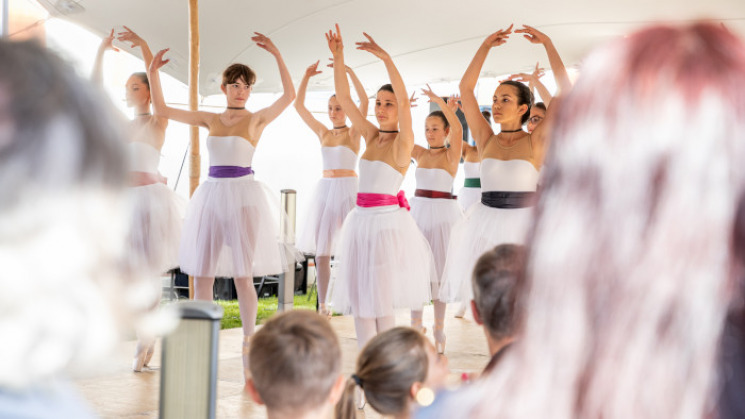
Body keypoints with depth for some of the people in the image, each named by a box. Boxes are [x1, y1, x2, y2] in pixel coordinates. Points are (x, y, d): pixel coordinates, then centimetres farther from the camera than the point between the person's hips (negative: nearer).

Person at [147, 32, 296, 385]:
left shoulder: (257, 120, 0)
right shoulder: (210, 119, 10)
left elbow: (289, 95, -16)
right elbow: (162, 110, 11)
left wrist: (277, 55, -21)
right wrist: (153, 73, 2)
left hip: (243, 196, -4)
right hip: (212, 195, 4)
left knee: (243, 276, -3)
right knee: (201, 274, 4)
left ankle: (248, 343, 12)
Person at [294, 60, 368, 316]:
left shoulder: (353, 133, 0)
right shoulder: (323, 133, 12)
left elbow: (364, 102, -14)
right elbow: (299, 106, 11)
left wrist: (349, 72, -17)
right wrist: (306, 77, 2)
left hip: (348, 189, -4)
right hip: (325, 189, 4)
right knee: (321, 249, 2)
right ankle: (322, 305, 8)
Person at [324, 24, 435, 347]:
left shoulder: (403, 142, -5)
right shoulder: (370, 136, 11)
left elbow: (404, 100, -20)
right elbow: (344, 98, 7)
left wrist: (386, 59, -29)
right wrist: (338, 58, -4)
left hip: (388, 221, -6)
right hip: (360, 220, 6)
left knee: (381, 302, -3)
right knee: (359, 299, 7)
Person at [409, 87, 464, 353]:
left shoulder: (452, 154, -3)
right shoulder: (420, 153, 9)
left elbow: (457, 128, -21)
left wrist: (440, 101, -26)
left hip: (442, 213, -4)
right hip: (418, 210, 4)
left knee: (439, 271, 1)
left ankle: (439, 331, 11)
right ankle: (415, 326, 15)